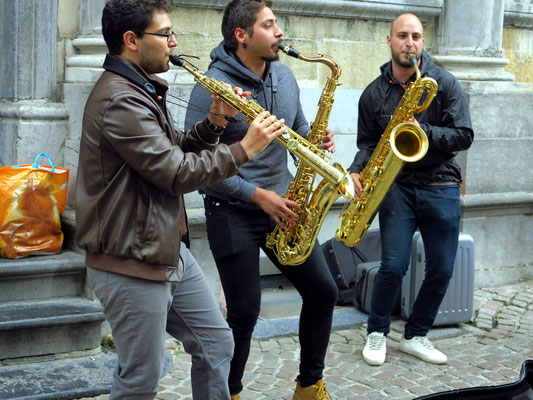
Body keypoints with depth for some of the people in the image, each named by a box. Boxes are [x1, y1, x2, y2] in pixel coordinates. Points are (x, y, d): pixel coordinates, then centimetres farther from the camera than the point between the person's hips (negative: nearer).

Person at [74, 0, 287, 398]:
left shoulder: (143, 91, 13)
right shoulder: (119, 101, -21)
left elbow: (173, 153, 16)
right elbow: (177, 174, -24)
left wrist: (213, 123, 0)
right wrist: (244, 149, -16)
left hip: (170, 250, 10)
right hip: (132, 264, -10)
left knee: (217, 344, 16)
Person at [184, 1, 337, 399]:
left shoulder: (284, 75, 6)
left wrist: (316, 142, -5)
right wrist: (257, 195, -20)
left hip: (282, 206, 7)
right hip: (233, 213, -7)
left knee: (322, 291, 7)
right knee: (244, 313, -2)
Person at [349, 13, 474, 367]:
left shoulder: (445, 83, 0)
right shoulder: (374, 93, 6)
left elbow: (464, 136, -4)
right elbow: (367, 142, 10)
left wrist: (425, 132, -20)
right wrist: (357, 172, -10)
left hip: (441, 187, 1)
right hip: (397, 187, 0)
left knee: (441, 270, 4)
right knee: (394, 265, -10)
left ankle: (416, 336, 23)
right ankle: (377, 333, 13)